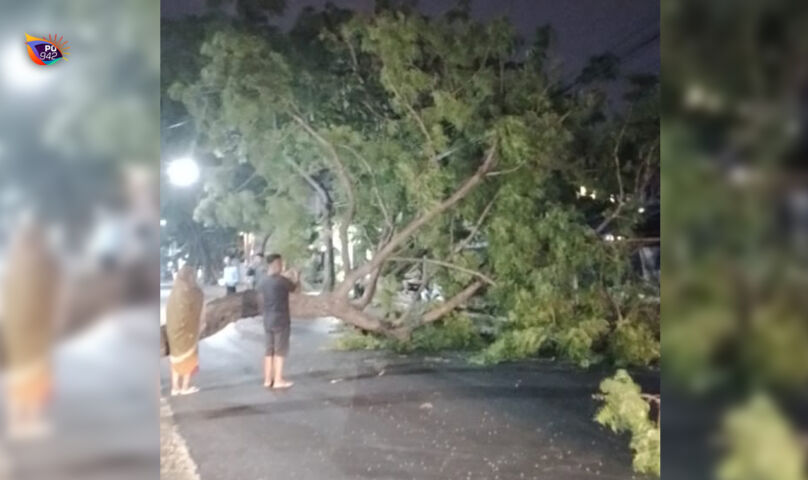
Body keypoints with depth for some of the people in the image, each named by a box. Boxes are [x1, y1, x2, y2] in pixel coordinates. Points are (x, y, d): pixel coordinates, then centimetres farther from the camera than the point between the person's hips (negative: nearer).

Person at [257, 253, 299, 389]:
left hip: (268, 320, 7)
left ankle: (268, 379, 15)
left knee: (270, 350, 12)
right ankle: (278, 380, 4)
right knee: (280, 350, 0)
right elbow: (294, 288, 0)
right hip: (280, 320, -7)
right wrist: (296, 278, 22)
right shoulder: (281, 280, -16)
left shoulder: (263, 282, 5)